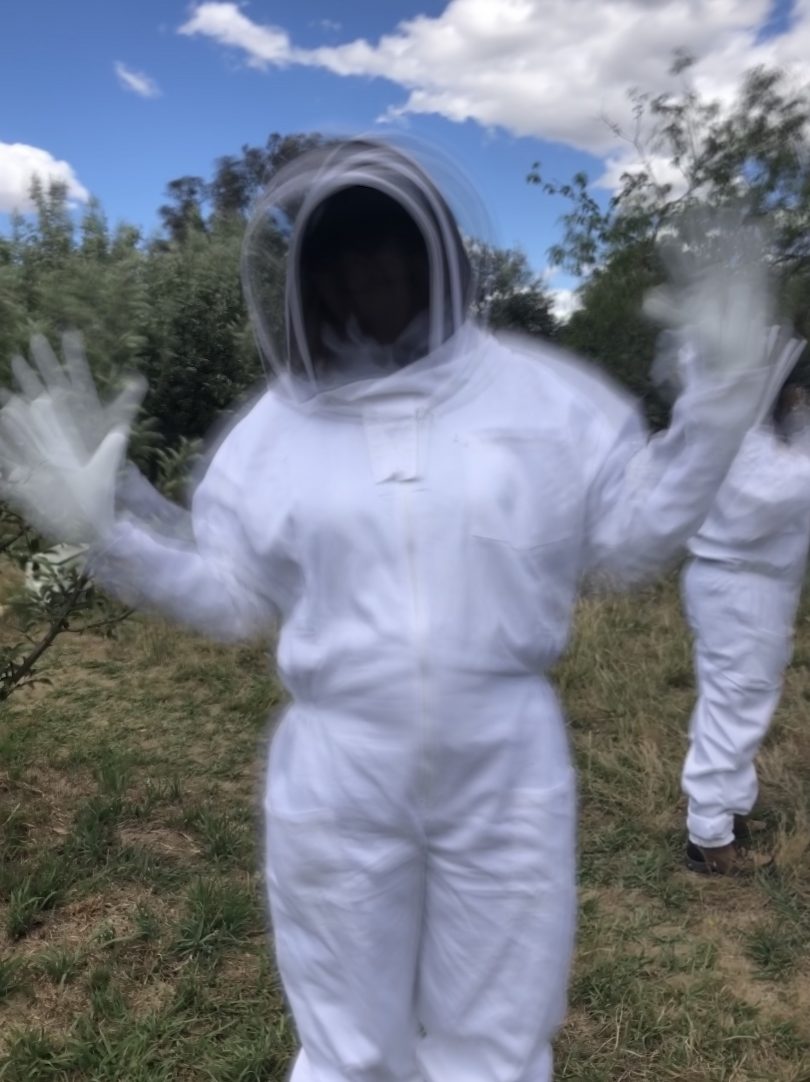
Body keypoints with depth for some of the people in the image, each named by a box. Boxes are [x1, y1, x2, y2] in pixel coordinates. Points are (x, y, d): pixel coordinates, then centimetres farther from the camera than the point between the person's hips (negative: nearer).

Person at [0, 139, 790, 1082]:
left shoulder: (544, 394, -5)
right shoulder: (271, 430, -3)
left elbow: (627, 543, 1)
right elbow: (235, 598, 3)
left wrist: (719, 393, -6)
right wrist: (104, 526, -7)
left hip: (508, 767, 0)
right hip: (334, 777, 1)